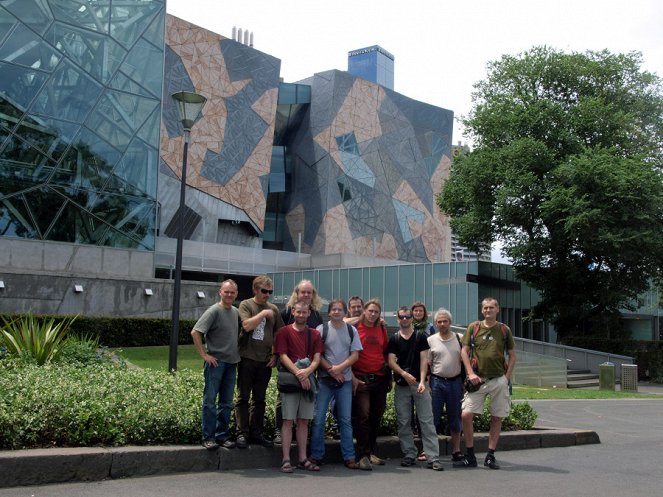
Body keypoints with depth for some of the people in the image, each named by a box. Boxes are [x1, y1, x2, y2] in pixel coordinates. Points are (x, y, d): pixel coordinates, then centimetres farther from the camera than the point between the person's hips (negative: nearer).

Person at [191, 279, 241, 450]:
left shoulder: (236, 312, 10)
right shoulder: (214, 311, -9)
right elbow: (195, 332, -14)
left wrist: (238, 354, 13)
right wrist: (204, 355, -15)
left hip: (231, 363, 6)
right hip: (215, 362, -6)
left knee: (226, 402, 11)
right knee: (210, 400, 0)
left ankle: (222, 436, 19)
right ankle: (208, 437, 6)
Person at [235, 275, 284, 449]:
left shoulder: (273, 309, 10)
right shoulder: (246, 305, -1)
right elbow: (247, 325, -17)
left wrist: (275, 355, 5)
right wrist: (263, 313, -12)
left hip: (265, 361, 4)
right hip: (247, 358, -4)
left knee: (259, 399, 11)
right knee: (243, 398, 1)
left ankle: (257, 433, 18)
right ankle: (243, 433, 6)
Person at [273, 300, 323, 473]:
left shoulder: (314, 334, 12)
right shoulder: (284, 332, 1)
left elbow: (317, 358, 5)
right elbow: (283, 356, -7)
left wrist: (307, 371, -15)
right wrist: (298, 374, -16)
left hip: (308, 381, 4)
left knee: (304, 421, 7)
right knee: (288, 420, -4)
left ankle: (303, 459, 13)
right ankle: (286, 460, -1)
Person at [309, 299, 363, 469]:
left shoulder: (351, 330, 8)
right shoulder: (321, 329, 1)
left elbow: (355, 355, 3)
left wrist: (339, 368, -11)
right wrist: (331, 370, -11)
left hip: (345, 380, 2)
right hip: (324, 379, -2)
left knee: (346, 419, 5)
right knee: (318, 418, -2)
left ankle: (349, 457, 11)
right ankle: (316, 456, 7)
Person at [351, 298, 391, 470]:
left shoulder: (382, 329, 11)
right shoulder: (355, 328, -2)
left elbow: (386, 354, 16)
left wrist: (389, 377, 13)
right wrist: (352, 377, -10)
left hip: (380, 378, 5)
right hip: (361, 378, -5)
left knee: (376, 416, 9)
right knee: (363, 415, -9)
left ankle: (371, 452, 21)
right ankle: (363, 456, -5)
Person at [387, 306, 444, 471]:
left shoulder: (420, 337, 6)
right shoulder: (394, 339, 8)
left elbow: (424, 360, 0)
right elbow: (391, 361, 0)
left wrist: (422, 381, -12)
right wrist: (404, 373, -18)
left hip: (419, 384, -1)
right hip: (401, 385, 1)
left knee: (427, 421, -5)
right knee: (404, 422, 4)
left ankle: (433, 457, -5)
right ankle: (409, 455, 13)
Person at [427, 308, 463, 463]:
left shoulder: (459, 338, 5)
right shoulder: (431, 340, 3)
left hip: (455, 382, 1)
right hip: (437, 382, -1)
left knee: (455, 418, 9)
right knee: (433, 417, 0)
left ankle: (456, 450, 19)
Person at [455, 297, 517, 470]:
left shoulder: (504, 330, 5)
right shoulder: (473, 328, 4)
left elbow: (512, 355, 9)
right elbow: (464, 351, 3)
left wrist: (507, 377, -2)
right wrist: (471, 373, -7)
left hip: (499, 380, 1)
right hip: (478, 380, 0)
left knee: (497, 418, 5)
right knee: (466, 415, -9)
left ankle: (490, 456, 16)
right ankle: (470, 457, 2)